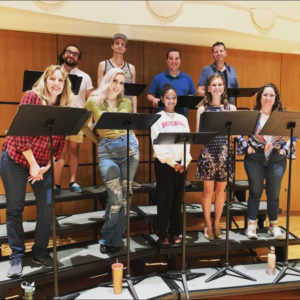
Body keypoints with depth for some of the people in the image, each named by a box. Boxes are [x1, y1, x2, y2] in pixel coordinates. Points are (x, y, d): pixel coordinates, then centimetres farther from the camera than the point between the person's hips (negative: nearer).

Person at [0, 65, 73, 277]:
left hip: (43, 165, 4)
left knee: (47, 209, 2)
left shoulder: (65, 108, 1)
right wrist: (33, 164, -16)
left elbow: (60, 142, 2)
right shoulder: (32, 97, -10)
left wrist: (46, 166, -7)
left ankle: (40, 252, 22)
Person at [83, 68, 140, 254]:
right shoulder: (94, 101, 6)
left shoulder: (126, 102, 14)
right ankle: (107, 238, 8)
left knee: (125, 196, 1)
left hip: (129, 147, 3)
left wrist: (132, 139, 10)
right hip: (107, 150, -2)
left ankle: (115, 240, 15)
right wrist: (97, 140, 12)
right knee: (116, 198, -14)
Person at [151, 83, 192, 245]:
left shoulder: (182, 119, 13)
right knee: (164, 198, -1)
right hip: (163, 163, -4)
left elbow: (187, 141, 6)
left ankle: (175, 233, 20)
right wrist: (172, 162, -16)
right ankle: (162, 234, 11)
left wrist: (184, 162, -8)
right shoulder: (157, 118, -1)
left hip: (180, 164, 4)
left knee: (177, 198, 8)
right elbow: (157, 145, -9)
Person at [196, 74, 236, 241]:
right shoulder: (202, 109, 4)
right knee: (208, 190, 3)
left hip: (225, 151, 2)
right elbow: (198, 133, 0)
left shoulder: (231, 108, 9)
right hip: (208, 150, -2)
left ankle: (217, 224, 25)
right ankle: (208, 225, 18)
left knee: (221, 189, 9)